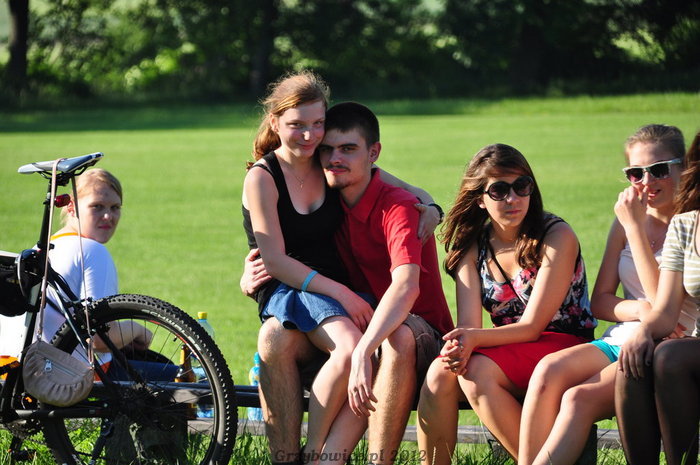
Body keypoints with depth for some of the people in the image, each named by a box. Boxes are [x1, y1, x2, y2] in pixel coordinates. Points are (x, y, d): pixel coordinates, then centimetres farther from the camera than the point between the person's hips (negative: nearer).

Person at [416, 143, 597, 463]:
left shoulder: (556, 237, -10)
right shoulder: (473, 247, 6)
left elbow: (531, 327, -14)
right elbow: (468, 326, -5)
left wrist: (473, 339, -30)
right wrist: (459, 346, -29)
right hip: (508, 349, 5)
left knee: (477, 372, -30)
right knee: (440, 372, -24)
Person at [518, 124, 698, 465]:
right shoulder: (628, 219, 15)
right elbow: (600, 302, 13)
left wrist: (635, 227, -11)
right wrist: (641, 310, -10)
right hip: (619, 341, 6)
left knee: (580, 398, -31)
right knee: (549, 371, -27)